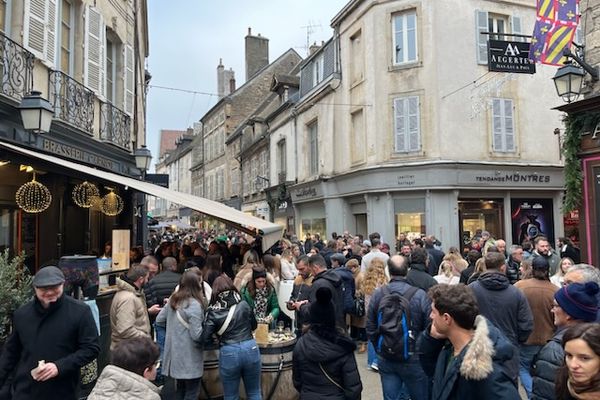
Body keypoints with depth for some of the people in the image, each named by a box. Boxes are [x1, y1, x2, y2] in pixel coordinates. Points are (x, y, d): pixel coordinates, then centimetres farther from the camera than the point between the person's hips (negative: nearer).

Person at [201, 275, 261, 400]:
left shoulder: (213, 312, -4)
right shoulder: (243, 305, 0)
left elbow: (205, 339, -5)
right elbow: (254, 325, 13)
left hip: (228, 353, -2)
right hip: (250, 349, 2)